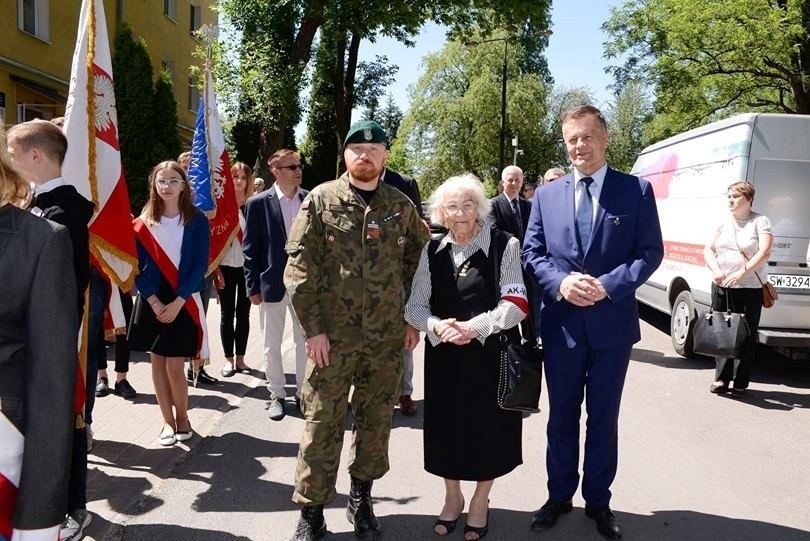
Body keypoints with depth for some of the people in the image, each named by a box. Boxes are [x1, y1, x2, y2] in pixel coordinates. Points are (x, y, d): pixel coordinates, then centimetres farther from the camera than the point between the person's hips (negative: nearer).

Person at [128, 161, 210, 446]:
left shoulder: (197, 221, -4)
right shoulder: (143, 223, 2)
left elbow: (200, 266, -7)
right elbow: (138, 267, 0)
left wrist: (177, 303, -14)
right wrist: (155, 302, -11)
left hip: (183, 302, -2)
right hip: (152, 302, 3)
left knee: (174, 366, -3)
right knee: (157, 362, 7)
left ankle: (182, 417, 19)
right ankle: (168, 421, 20)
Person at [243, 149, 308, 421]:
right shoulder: (258, 203, -5)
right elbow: (250, 248, -3)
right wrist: (253, 287, -6)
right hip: (272, 283, -2)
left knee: (304, 342, 11)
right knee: (272, 345, 10)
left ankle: (303, 393, 26)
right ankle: (277, 395, 25)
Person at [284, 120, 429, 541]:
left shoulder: (401, 206, 6)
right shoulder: (320, 201, -2)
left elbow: (420, 260, 13)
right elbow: (299, 267, -5)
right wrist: (313, 328, -10)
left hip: (388, 337, 3)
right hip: (332, 335, -2)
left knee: (376, 421, 13)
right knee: (322, 423, 4)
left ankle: (362, 499, 32)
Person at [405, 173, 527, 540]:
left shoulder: (505, 246, -8)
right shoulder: (432, 251, 4)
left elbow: (517, 304, -12)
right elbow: (414, 306, 3)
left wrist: (475, 327, -22)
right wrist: (436, 326, -18)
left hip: (490, 354, -3)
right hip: (443, 355, 3)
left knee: (487, 428, 9)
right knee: (447, 427, 12)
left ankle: (480, 503, 33)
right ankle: (452, 498, 37)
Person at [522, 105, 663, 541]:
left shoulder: (637, 190, -1)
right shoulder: (546, 194, 5)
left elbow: (651, 252, -4)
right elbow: (532, 253, 4)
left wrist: (609, 285, -18)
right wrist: (560, 281, -15)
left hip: (612, 322, -1)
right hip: (561, 323, 2)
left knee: (603, 417, 11)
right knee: (561, 415, 13)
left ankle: (598, 500, 28)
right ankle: (559, 495, 30)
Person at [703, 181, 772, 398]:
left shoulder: (760, 221, -1)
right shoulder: (723, 220, 10)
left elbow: (764, 253, -13)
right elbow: (708, 249, 5)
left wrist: (741, 273, -24)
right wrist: (716, 270, -14)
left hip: (750, 288, -4)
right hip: (721, 286, 4)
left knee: (746, 336, 1)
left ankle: (740, 383, 9)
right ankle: (721, 378, 16)